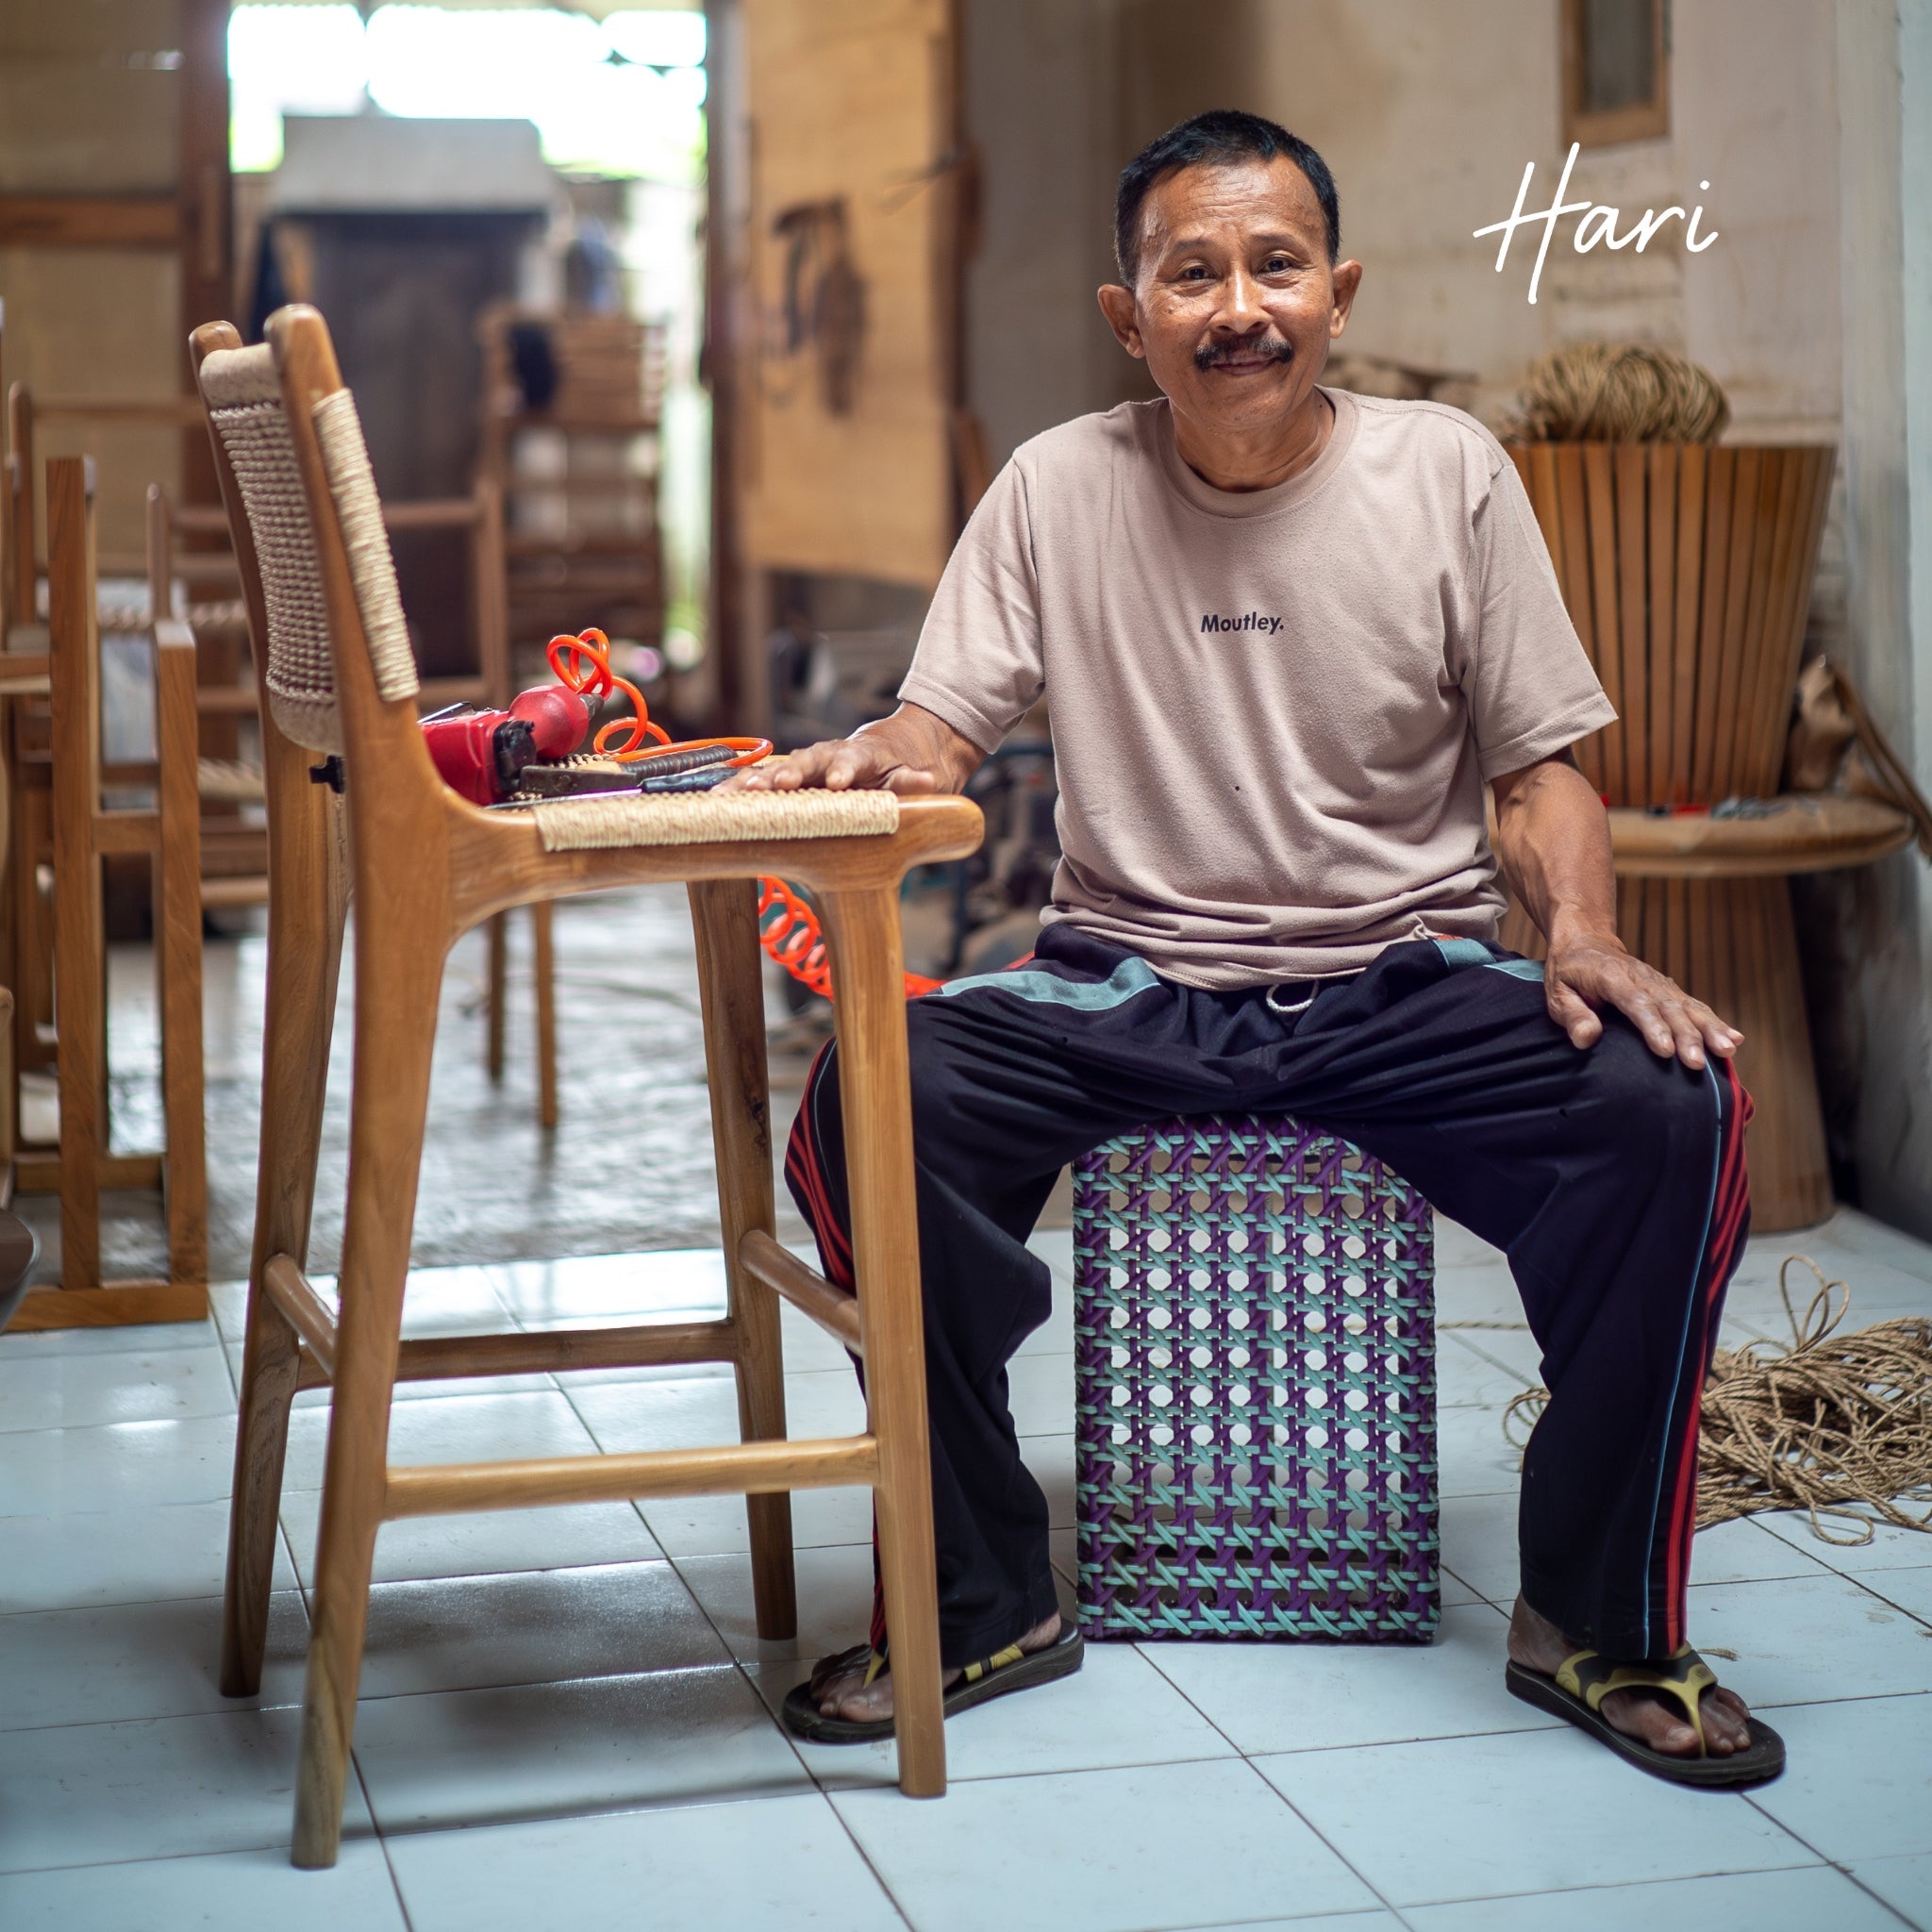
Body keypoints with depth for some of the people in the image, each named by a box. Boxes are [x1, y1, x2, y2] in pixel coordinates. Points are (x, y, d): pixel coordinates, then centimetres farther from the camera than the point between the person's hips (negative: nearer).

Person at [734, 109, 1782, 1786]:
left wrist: (1583, 937, -15)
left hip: (1407, 986, 0)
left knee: (1674, 1106, -28)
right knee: (870, 1096, -28)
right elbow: (945, 731, 0)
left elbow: (1541, 766, 5)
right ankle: (981, 1599, -9)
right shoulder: (1060, 487, 4)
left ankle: (1600, 1618, -8)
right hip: (1129, 988, 0)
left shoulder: (1449, 474, 3)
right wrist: (874, 757, -25)